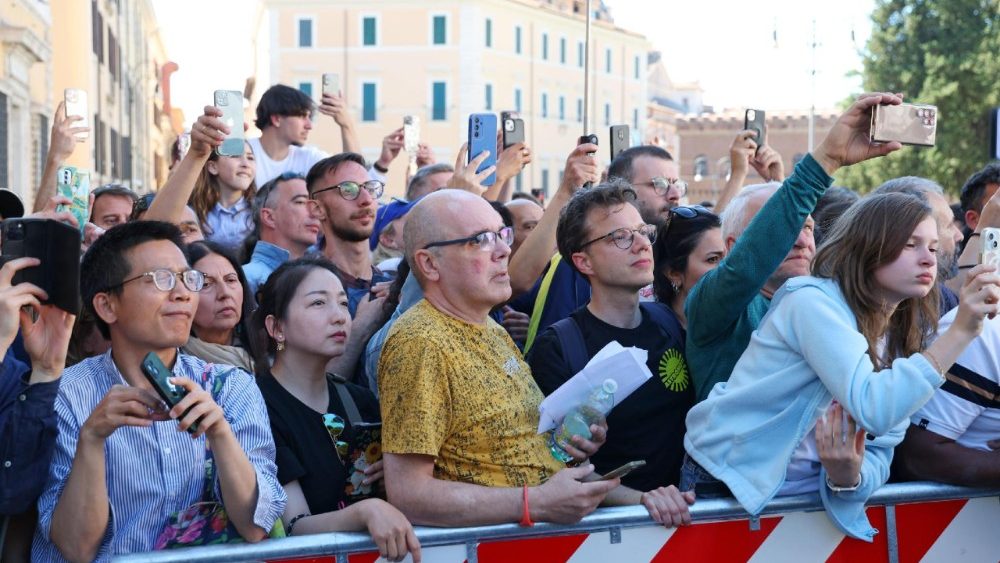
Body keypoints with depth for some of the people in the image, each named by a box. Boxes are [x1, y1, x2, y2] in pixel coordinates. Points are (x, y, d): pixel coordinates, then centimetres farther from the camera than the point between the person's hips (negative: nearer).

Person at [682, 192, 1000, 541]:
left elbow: (880, 449, 1)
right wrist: (960, 332, -30)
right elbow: (873, 409, -28)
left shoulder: (901, 338, 6)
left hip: (815, 498, 5)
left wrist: (851, 479, -20)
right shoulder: (813, 300, -16)